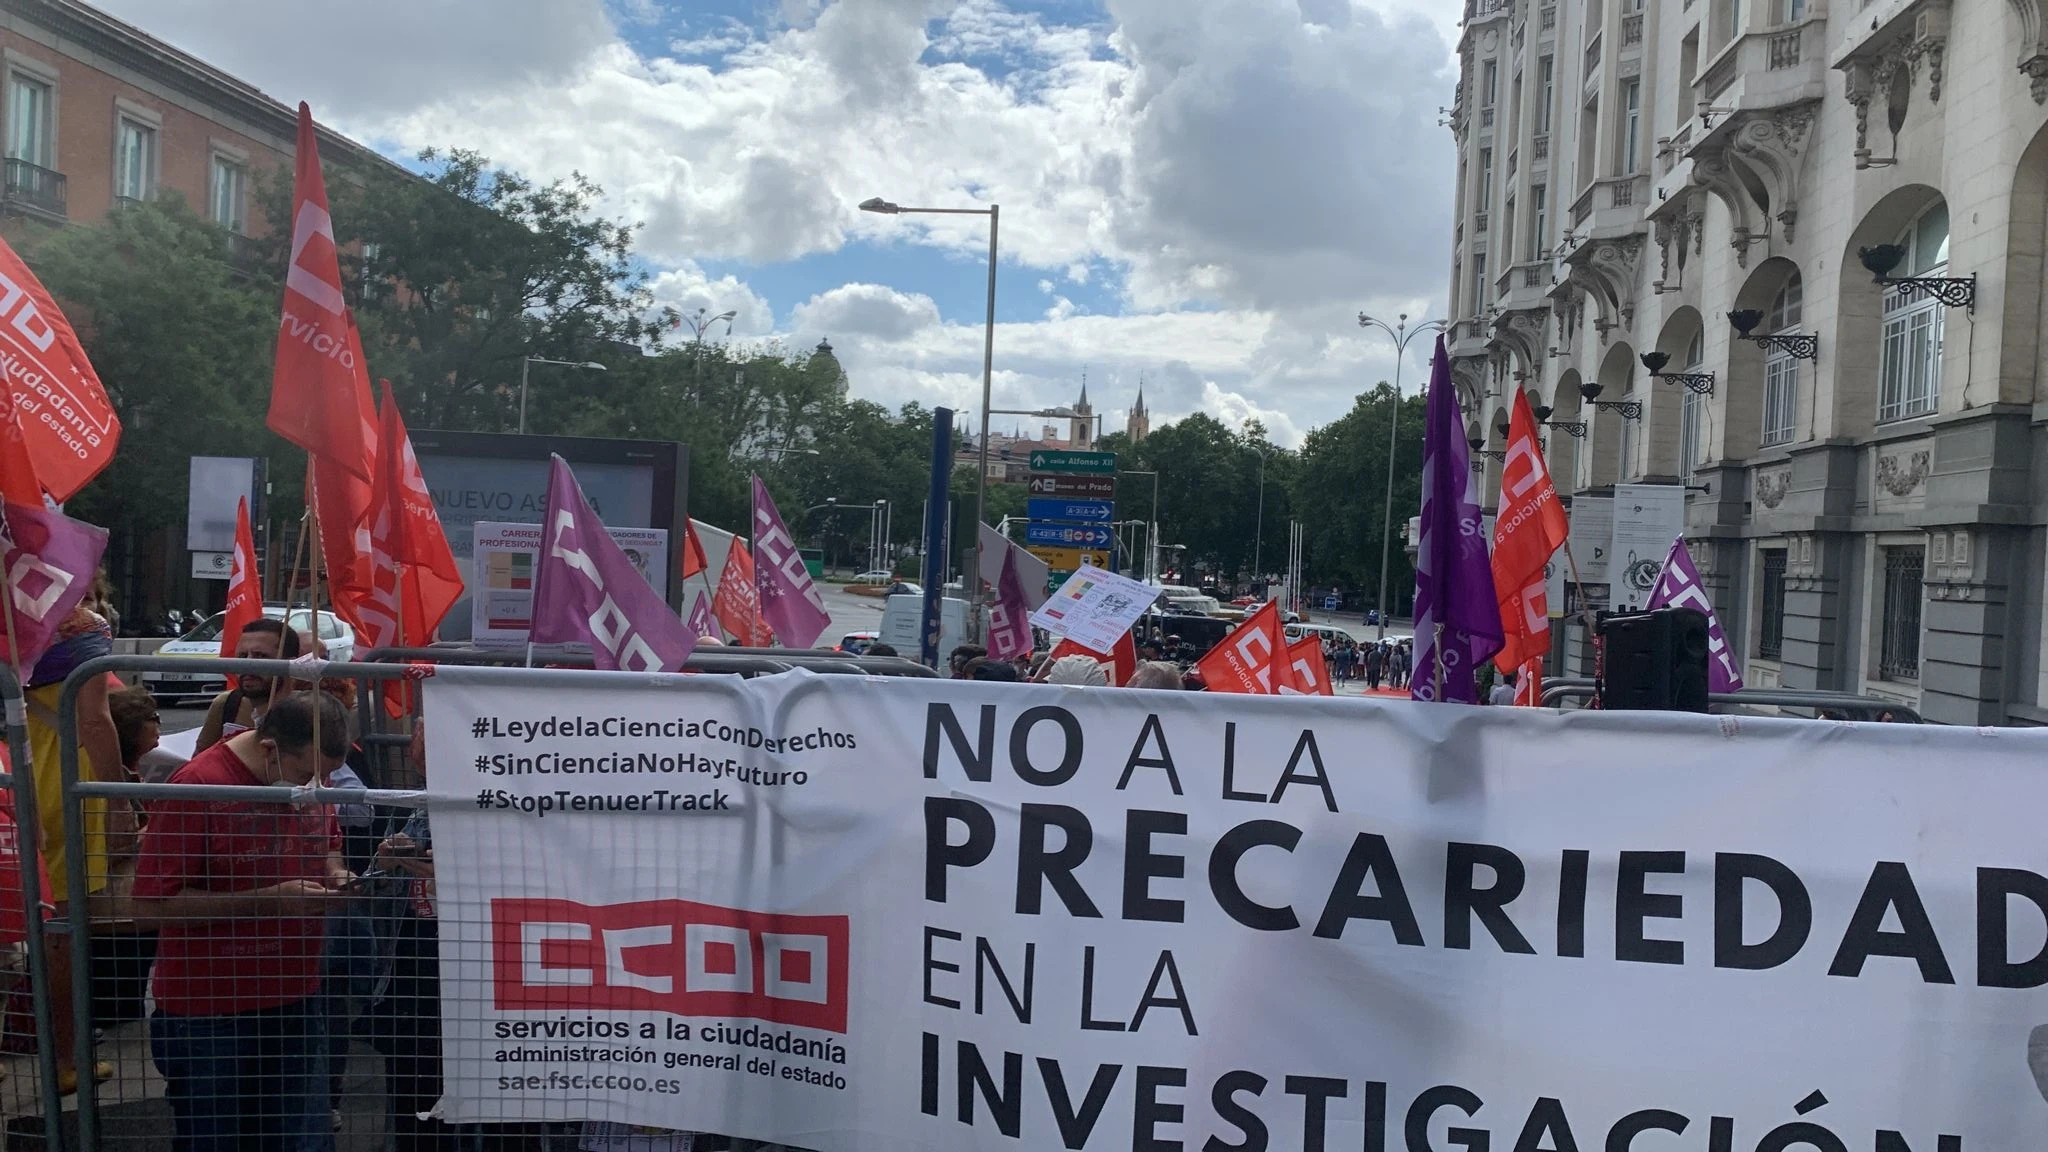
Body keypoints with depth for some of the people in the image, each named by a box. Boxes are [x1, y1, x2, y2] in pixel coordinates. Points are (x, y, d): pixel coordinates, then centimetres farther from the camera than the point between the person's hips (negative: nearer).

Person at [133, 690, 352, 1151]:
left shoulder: (310, 775, 1)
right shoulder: (197, 786, -19)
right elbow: (154, 901, -19)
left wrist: (334, 872, -3)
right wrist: (269, 899, -24)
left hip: (297, 1001, 6)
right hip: (210, 1015, -5)